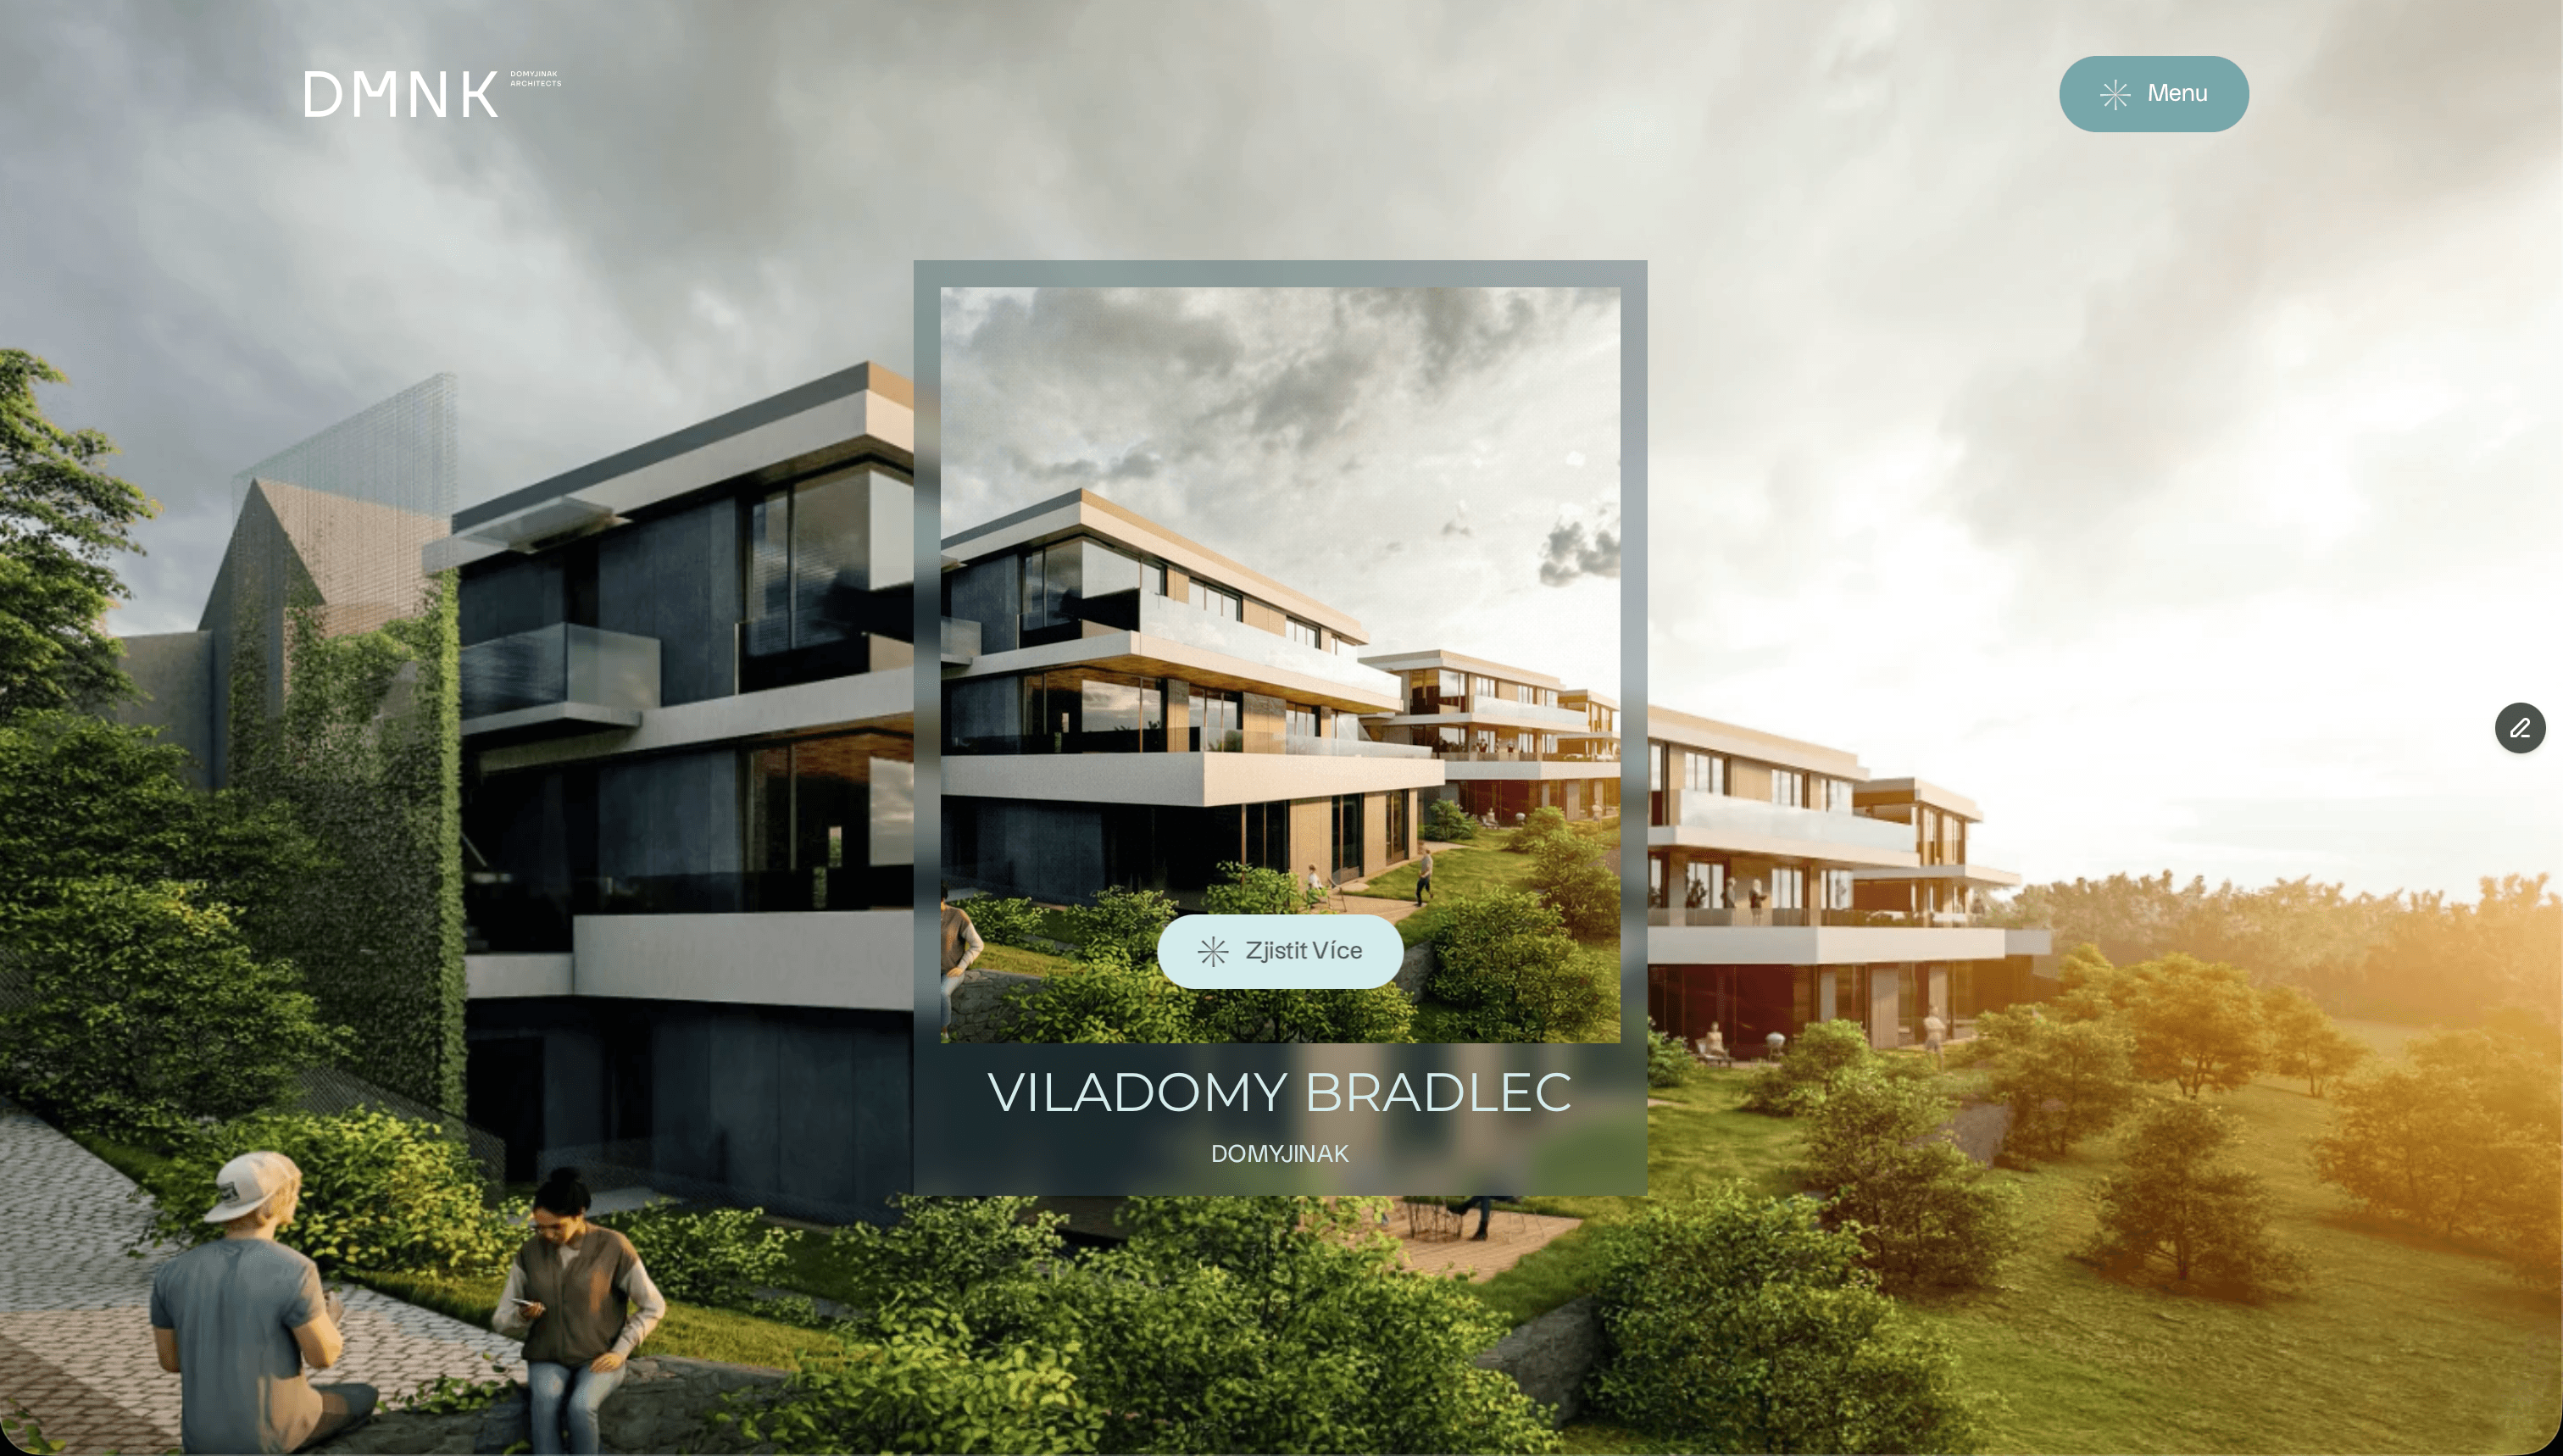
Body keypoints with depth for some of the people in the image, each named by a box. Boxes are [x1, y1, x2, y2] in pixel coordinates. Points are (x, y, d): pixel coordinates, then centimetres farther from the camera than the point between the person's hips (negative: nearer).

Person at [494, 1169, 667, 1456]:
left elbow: (654, 1306, -2)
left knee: (581, 1407, -33)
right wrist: (522, 1317, -19)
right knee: (545, 1401, -32)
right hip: (548, 1359, 2)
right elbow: (500, 1321, 3)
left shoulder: (613, 1247, -10)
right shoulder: (529, 1253, -2)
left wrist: (621, 1351, -11)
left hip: (599, 1359, -2)